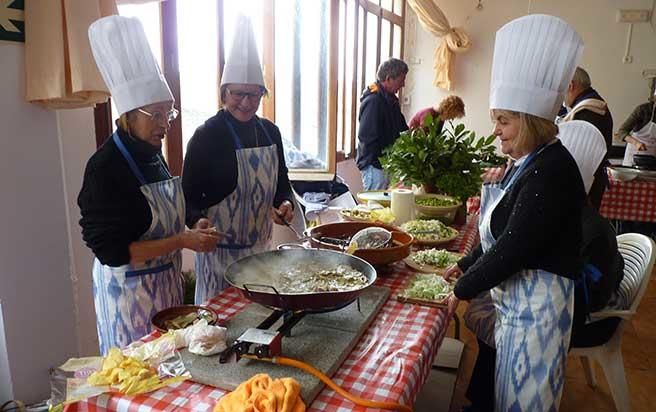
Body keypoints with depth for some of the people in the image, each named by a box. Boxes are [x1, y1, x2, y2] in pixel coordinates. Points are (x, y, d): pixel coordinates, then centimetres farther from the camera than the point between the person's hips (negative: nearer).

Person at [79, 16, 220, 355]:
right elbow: (111, 251, -21)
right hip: (128, 289, -7)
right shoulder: (105, 169, -21)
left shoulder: (152, 152, 3)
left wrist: (190, 228, -1)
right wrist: (182, 241, -24)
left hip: (166, 281, 8)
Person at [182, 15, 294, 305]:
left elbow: (281, 182, 13)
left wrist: (285, 203, -7)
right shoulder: (206, 136, -13)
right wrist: (197, 221, -31)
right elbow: (189, 194, -11)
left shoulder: (270, 132, 3)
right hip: (219, 247, -5)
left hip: (260, 245, 6)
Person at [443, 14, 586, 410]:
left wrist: (462, 289, -14)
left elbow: (514, 246, -24)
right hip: (516, 296, 9)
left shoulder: (552, 172, -22)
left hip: (537, 303, -9)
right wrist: (464, 265, 10)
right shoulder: (529, 163, 8)